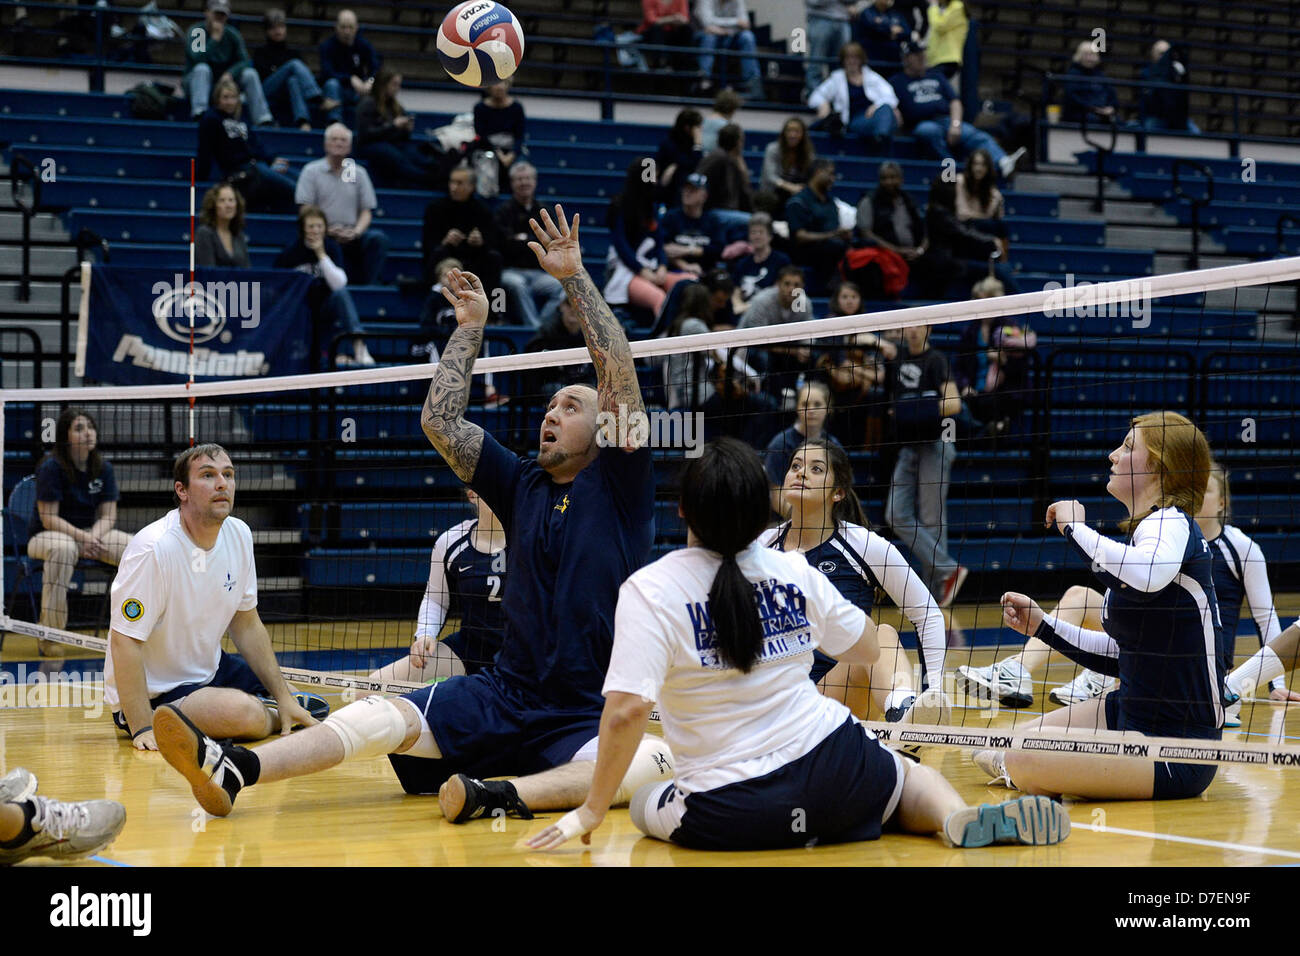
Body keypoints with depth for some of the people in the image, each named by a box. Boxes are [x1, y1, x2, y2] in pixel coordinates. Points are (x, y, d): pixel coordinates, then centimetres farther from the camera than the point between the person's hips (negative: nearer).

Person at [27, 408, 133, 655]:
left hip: (93, 533, 5)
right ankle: (49, 634, -36)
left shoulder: (104, 468, 2)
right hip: (48, 534, -5)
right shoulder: (51, 468, -14)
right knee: (63, 547, -41)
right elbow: (49, 518, -17)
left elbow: (107, 516, 2)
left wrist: (93, 537, -19)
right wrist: (82, 537, -28)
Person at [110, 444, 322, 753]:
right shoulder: (153, 548, -26)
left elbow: (246, 624, 7)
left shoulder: (239, 535, -3)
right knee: (245, 714, -31)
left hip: (211, 670, 7)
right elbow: (125, 642, -26)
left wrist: (283, 696, 2)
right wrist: (142, 729, -31)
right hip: (155, 694, -7)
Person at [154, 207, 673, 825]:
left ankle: (498, 795, -56)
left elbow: (621, 375, -8)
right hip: (502, 696, 4)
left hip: (590, 717, -4)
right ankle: (230, 770, -39)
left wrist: (573, 277, -10)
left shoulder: (618, 485, 3)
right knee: (382, 716, -20)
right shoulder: (521, 485, 15)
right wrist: (471, 326, 14)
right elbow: (439, 422, 12)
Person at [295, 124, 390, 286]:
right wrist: (327, 230, -16)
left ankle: (367, 285, -24)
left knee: (378, 238, -27)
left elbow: (366, 211, 10)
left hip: (351, 235, 3)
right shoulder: (311, 171, 6)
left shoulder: (359, 173, 14)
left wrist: (356, 232, -12)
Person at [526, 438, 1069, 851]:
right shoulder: (795, 572, 2)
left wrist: (593, 810, -10)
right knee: (908, 775, 33)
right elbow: (870, 651, 17)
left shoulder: (648, 591, -11)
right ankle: (962, 818, -6)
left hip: (734, 812, -3)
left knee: (645, 805, 27)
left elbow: (627, 711, -21)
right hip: (837, 768, 3)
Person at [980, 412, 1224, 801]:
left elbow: (1148, 575, -42)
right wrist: (1042, 626, 11)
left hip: (1177, 749, -10)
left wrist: (1076, 528, -26)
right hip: (1128, 713, 10)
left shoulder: (1171, 522, -15)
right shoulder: (1138, 532, 13)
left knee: (1024, 763, -21)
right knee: (1005, 748, 9)